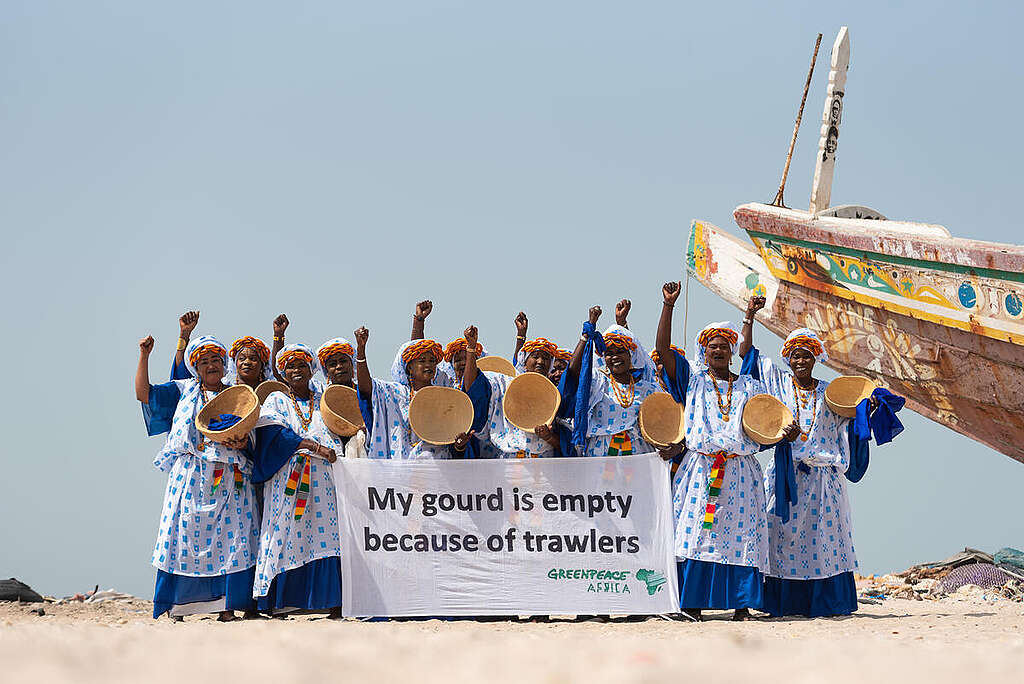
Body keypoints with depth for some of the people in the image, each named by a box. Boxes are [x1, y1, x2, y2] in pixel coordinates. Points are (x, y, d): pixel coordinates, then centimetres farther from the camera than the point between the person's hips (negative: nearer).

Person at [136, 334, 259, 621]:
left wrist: (242, 442, -10)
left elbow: (250, 439, 13)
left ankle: (226, 607, -7)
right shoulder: (183, 391, 14)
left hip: (229, 478, 1)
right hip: (191, 478, -1)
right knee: (184, 533, -7)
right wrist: (144, 356, 0)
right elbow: (143, 392, 8)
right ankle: (176, 608, -6)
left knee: (230, 538, -9)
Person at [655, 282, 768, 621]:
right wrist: (668, 306, -5)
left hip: (740, 473, 1)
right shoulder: (692, 380, 12)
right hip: (699, 470, -1)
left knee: (741, 536, -5)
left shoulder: (750, 386, 17)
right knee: (694, 535, -9)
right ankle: (692, 604, -6)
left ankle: (741, 603, -2)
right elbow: (663, 349, 2)